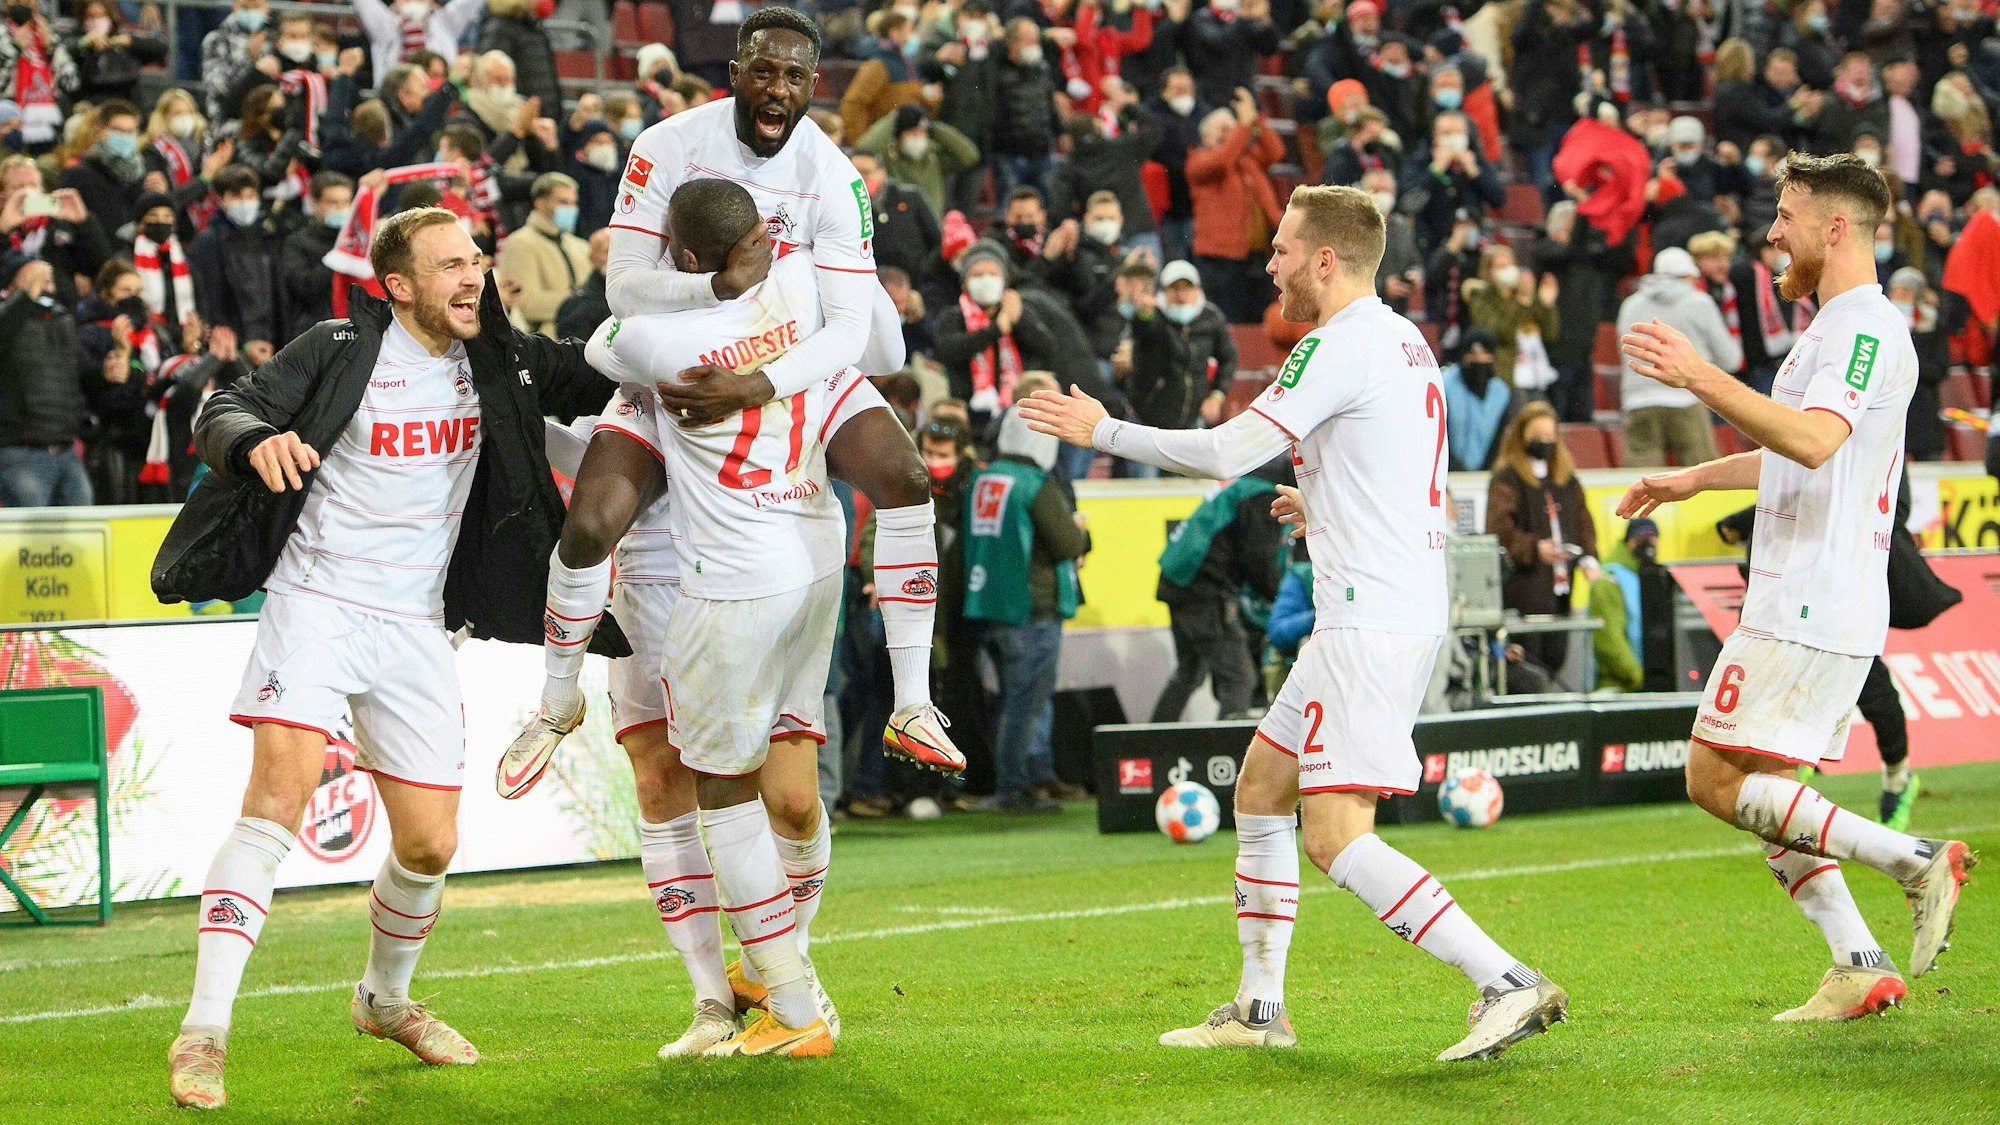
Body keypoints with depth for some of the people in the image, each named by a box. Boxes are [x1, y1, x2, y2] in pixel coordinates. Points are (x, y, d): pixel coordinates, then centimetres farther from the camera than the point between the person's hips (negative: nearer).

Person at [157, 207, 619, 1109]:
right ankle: (203, 1035, -22)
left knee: (429, 845, 5)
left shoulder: (495, 361, 8)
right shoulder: (342, 349, -6)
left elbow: (595, 381, 16)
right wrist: (259, 441, -34)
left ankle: (385, 999, 35)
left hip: (416, 626, 5)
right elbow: (225, 413, -11)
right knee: (278, 798, -22)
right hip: (316, 601, -5)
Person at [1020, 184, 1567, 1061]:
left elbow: (1226, 453, -17)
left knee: (1337, 839, -13)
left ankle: (1506, 983, -18)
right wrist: (1324, 505, 23)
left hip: (1371, 620, -10)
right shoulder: (1405, 343, 16)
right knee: (1259, 790, 17)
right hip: (1405, 608, 10)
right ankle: (1259, 1010, 21)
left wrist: (1101, 432, -7)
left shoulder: (1342, 346, -13)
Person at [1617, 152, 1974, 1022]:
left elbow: (1814, 440, -32)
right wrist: (1693, 480, 38)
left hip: (1814, 609, -10)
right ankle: (1861, 967, 8)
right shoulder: (1836, 326, 19)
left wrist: (1701, 379, -36)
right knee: (1761, 795, 10)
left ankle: (1915, 862, -11)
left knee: (1716, 779, -10)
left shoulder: (1866, 326, -14)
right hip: (1801, 604, 10)